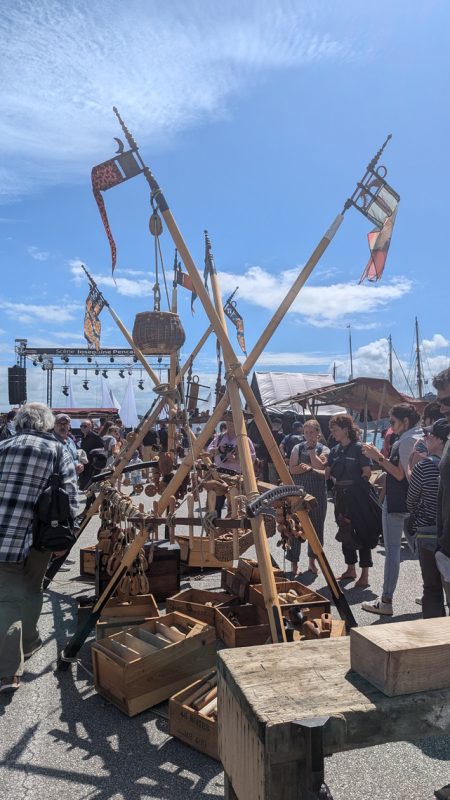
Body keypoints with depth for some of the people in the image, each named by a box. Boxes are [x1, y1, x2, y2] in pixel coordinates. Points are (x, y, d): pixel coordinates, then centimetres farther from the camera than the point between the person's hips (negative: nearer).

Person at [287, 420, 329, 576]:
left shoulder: (324, 450, 4)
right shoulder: (297, 448, 5)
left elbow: (320, 467, -12)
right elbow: (292, 469, -4)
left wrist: (311, 449, -10)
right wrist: (310, 468, -13)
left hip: (318, 493, 1)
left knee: (316, 527, 8)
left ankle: (312, 560, 24)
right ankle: (294, 563, 5)